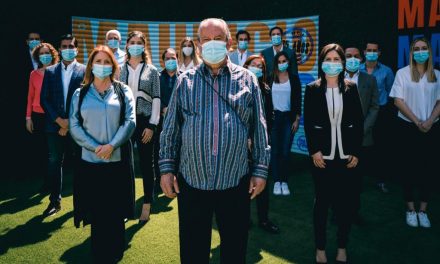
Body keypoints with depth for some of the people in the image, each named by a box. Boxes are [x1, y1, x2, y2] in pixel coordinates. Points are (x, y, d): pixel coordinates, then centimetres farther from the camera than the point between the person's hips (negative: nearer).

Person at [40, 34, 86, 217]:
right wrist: (59, 120, -7)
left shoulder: (85, 71, 1)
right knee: (54, 163, 7)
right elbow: (44, 99, 5)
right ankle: (55, 201, 17)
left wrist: (71, 122, -9)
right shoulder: (50, 71, 10)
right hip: (55, 125, 3)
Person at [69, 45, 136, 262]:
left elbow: (130, 121, -4)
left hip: (118, 159, 0)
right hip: (90, 160, 1)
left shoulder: (123, 91, 5)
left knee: (116, 211, 7)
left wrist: (112, 145, -15)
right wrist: (95, 147, -12)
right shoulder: (80, 94, 7)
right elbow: (74, 125, 0)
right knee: (96, 212, 6)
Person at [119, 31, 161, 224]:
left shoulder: (152, 71, 4)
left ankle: (147, 205, 16)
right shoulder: (119, 70, 8)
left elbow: (156, 99, 0)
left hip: (145, 121, -1)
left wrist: (152, 125, -7)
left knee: (146, 163, 5)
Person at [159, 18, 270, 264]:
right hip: (191, 181, 1)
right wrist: (167, 167, 0)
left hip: (235, 181, 0)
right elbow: (171, 128, 5)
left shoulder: (247, 80, 5)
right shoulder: (185, 81, 6)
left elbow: (259, 129, 4)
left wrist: (261, 169, 0)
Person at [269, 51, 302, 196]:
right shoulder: (271, 79, 4)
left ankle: (284, 182, 9)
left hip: (288, 117, 0)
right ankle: (277, 181, 9)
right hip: (274, 117, 0)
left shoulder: (294, 78, 4)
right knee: (275, 150, 1)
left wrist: (297, 119, -2)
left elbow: (298, 100, 3)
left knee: (285, 151, 0)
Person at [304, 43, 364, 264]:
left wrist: (356, 153, -2)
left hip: (346, 154, 2)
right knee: (322, 200, 8)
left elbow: (359, 122, 4)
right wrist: (314, 151, -9)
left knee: (346, 201, 7)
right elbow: (308, 123, -3)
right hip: (322, 155, -1)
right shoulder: (312, 89, -1)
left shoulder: (351, 88, 4)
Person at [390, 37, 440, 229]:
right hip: (408, 127, -2)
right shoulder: (403, 73, -1)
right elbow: (398, 101, -6)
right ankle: (411, 210, 14)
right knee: (409, 167, 3)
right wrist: (417, 121, -11)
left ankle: (423, 210, 14)